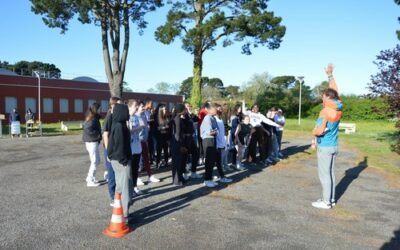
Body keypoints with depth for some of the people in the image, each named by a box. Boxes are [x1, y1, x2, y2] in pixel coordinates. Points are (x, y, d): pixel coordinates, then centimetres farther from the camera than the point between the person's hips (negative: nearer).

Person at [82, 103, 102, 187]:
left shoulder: (92, 118, 13)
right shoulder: (93, 118, -17)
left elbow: (85, 127, 16)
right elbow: (87, 129, -29)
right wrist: (97, 135, -19)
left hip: (93, 141, 10)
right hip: (92, 142, -10)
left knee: (97, 160, 16)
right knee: (95, 161, -3)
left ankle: (90, 177, 24)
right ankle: (90, 181, 3)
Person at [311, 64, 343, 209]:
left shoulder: (326, 112, -21)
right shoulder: (338, 106, -1)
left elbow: (318, 131, -26)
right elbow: (334, 90, 13)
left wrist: (314, 132, -5)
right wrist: (330, 75, 17)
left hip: (325, 147, -8)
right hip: (334, 146, 8)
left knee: (324, 175, 0)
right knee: (331, 174, 14)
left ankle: (326, 202, 7)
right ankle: (331, 199, 23)